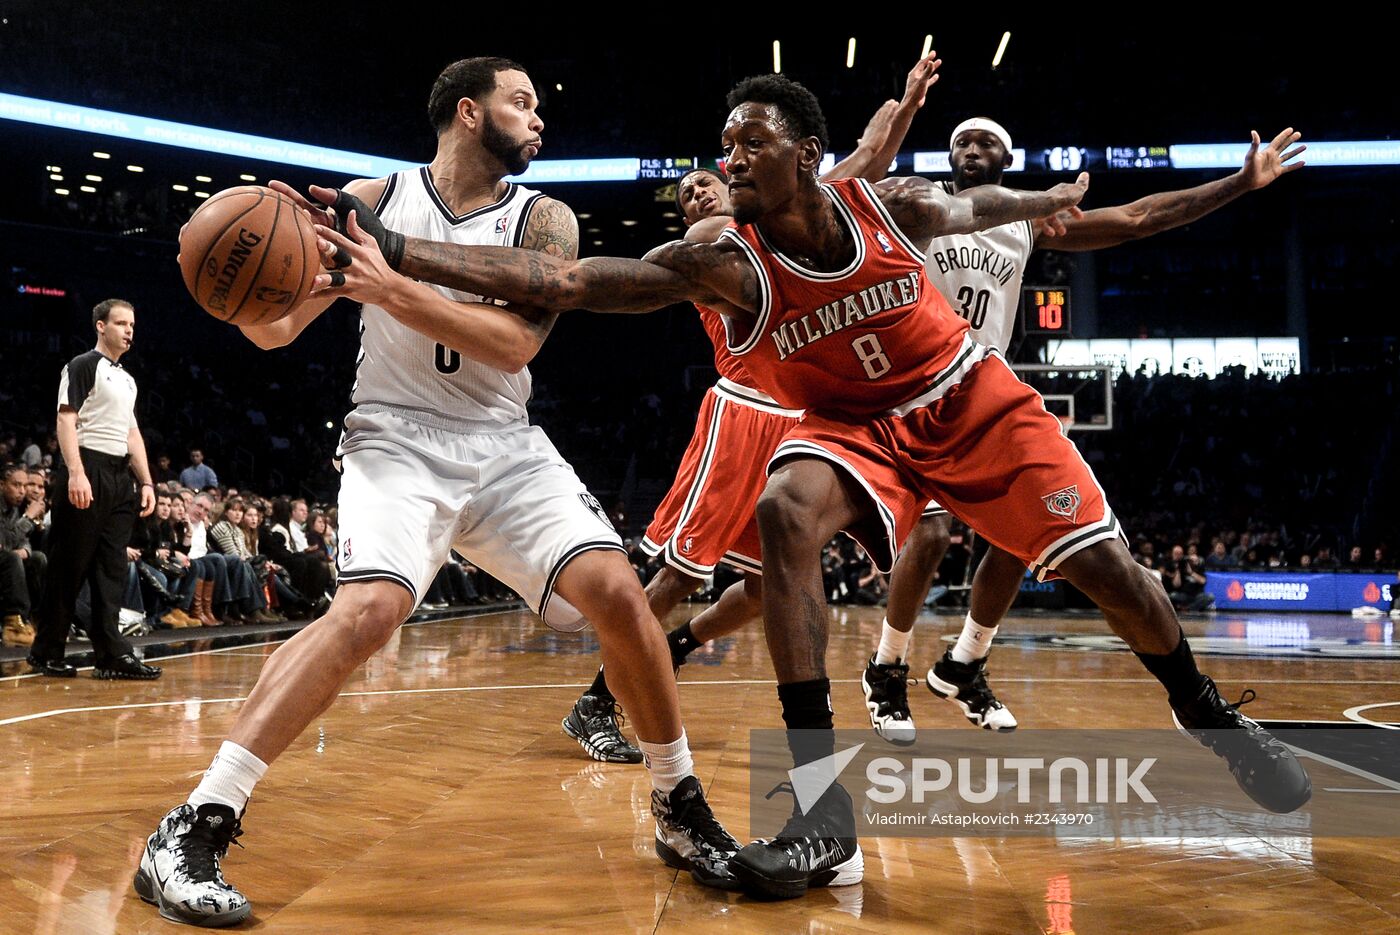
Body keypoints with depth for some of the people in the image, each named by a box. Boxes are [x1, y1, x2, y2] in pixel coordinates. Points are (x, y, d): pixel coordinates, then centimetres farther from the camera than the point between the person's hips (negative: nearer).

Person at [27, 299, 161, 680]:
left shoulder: (127, 379, 22)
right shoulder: (83, 365, -2)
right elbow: (66, 420, -12)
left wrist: (146, 482, 14)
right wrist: (76, 473, -22)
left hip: (120, 477, 8)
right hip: (88, 470, -8)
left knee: (111, 569, 5)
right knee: (69, 566, -3)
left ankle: (111, 654, 6)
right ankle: (46, 653, 7)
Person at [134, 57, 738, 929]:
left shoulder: (544, 220, 3)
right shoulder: (375, 200, 1)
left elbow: (516, 342, -13)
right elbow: (277, 328, 2)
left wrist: (397, 290, -24)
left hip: (503, 445, 2)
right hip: (396, 438, -2)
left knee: (617, 590, -15)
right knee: (371, 606, -29)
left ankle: (684, 812, 5)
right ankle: (192, 831, -19)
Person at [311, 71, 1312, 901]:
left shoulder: (892, 205, -18)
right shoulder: (727, 265, -23)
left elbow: (976, 206, 7)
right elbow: (564, 278, -34)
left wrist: (1056, 199, 26)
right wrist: (397, 257, -43)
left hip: (970, 397, 1)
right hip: (854, 423, -1)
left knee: (1104, 565, -2)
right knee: (786, 511, -32)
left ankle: (1209, 717, 31)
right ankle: (827, 810, -30)